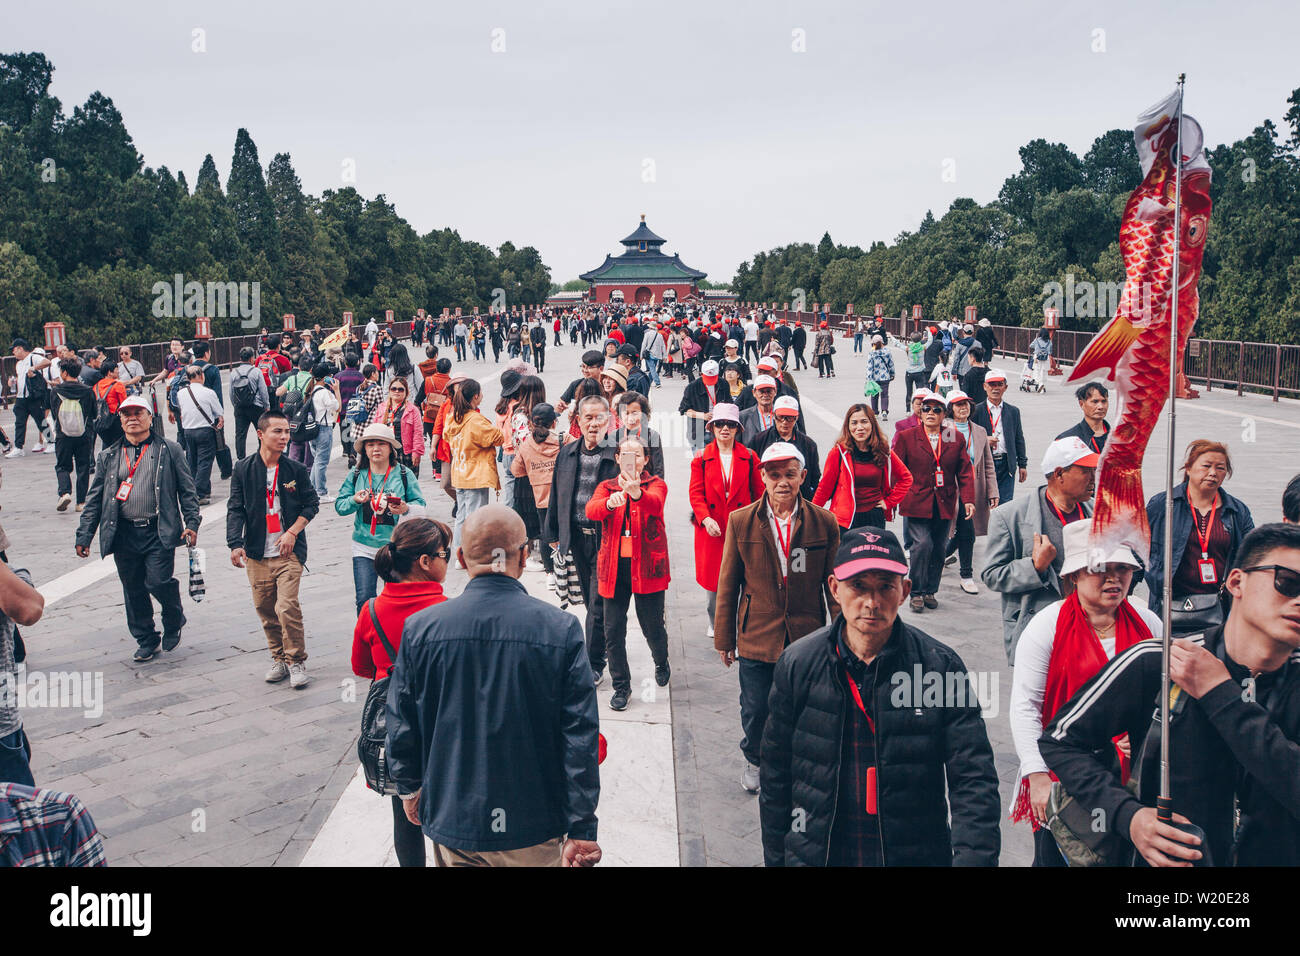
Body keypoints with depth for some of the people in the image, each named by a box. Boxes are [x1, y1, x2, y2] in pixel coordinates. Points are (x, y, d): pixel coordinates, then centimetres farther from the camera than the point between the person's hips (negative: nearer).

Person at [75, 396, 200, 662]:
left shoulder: (168, 450, 4)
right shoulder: (108, 457, 12)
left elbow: (187, 490, 4)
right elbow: (94, 499, 13)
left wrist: (191, 523, -6)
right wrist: (84, 535, 8)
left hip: (159, 532, -3)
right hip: (123, 534, 3)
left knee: (158, 582, -12)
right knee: (133, 590, 8)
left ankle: (173, 622, 18)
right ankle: (146, 641, 24)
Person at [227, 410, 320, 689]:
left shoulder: (296, 469, 1)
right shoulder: (243, 469, 1)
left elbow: (311, 504, 8)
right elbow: (235, 509, 0)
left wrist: (292, 532, -4)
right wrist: (236, 544, -12)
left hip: (289, 551, -2)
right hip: (257, 553, 2)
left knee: (287, 606, -12)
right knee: (265, 609, 7)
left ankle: (296, 662, 3)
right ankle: (279, 659, 25)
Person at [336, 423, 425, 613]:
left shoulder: (404, 474, -1)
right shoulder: (356, 475, 4)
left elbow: (420, 504, 0)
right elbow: (339, 506, 5)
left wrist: (406, 509, -22)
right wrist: (355, 500, -16)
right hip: (364, 547, 1)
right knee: (364, 599, -4)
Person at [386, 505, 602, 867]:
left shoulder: (420, 628, -11)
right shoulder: (561, 630, -16)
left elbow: (401, 725, 0)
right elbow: (581, 739, -13)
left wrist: (409, 788, 17)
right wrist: (582, 831, -5)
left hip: (451, 821, 2)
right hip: (534, 827, -1)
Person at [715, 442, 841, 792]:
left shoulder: (824, 523, -3)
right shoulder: (740, 522, -4)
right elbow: (728, 585, 1)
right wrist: (724, 639, 3)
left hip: (807, 639, 0)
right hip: (756, 638, 0)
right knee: (754, 710, 12)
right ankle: (754, 760, 41)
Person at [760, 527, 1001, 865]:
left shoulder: (941, 666, -11)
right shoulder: (797, 664, -7)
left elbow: (974, 781, -13)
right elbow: (776, 777, 1)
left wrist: (974, 856, -27)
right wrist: (775, 858, 3)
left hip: (917, 855, 0)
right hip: (815, 854, 1)